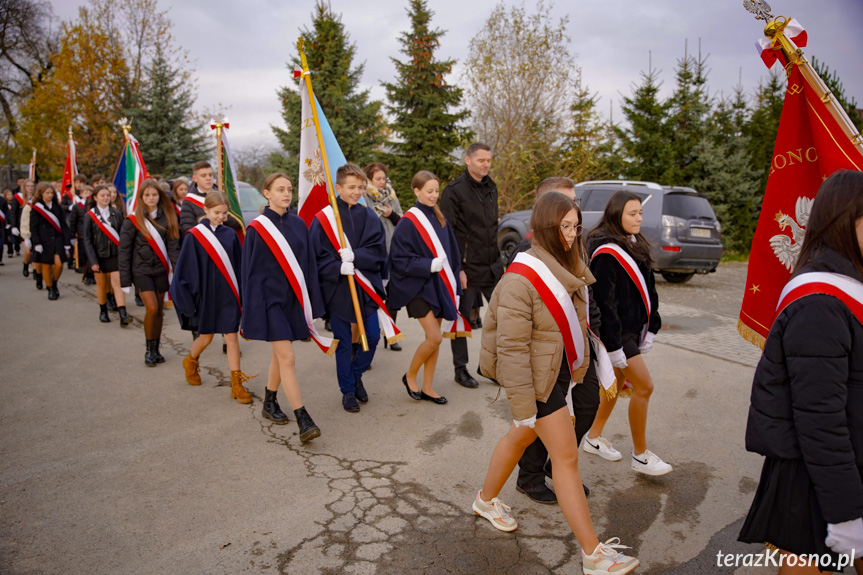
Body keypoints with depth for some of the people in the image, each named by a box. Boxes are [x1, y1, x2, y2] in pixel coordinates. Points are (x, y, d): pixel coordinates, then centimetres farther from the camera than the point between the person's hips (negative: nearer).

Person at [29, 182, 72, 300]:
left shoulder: (57, 207, 9)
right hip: (44, 241, -2)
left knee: (59, 264, -8)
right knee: (46, 266, 4)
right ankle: (50, 289, 17)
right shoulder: (36, 209, 0)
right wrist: (37, 243, -12)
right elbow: (33, 228, -2)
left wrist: (66, 242, 3)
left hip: (57, 239, 2)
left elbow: (63, 225, 9)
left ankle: (54, 284, 18)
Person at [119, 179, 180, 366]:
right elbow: (124, 250, -3)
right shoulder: (133, 220, -4)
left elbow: (173, 246, 2)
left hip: (161, 269, 3)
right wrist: (125, 280, -7)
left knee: (159, 311, 8)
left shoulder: (167, 218, 4)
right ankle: (149, 350, 4)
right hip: (141, 270, -3)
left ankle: (156, 350, 21)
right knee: (152, 308, -14)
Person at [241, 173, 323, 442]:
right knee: (287, 357, -10)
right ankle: (303, 421, -7)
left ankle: (269, 403, 36)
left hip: (293, 299, 5)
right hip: (270, 299, -5)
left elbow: (309, 265, 8)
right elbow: (251, 273, -6)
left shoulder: (298, 225, 6)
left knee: (279, 354, 16)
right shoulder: (257, 228, -6)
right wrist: (254, 313, -10)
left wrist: (313, 304, 5)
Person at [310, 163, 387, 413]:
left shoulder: (369, 217, 4)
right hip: (337, 289, -3)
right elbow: (317, 257, -8)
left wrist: (354, 256, -20)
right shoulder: (323, 219, -5)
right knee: (343, 343, 6)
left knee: (373, 336, 6)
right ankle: (347, 390, 25)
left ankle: (356, 375, 33)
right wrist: (340, 268, -23)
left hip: (366, 287, 3)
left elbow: (378, 252, -4)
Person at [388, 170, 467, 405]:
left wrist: (452, 280, 10)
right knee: (434, 338, -10)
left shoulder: (439, 218, 8)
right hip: (418, 286, -6)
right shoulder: (408, 222, -11)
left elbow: (451, 251, 15)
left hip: (439, 285, 7)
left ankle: (427, 388, 21)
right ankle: (410, 375, 15)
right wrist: (428, 265, -22)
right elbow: (401, 258, -13)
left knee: (434, 338, 9)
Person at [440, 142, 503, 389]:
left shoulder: (491, 188, 12)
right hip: (466, 267, -6)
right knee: (462, 318, 6)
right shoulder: (454, 190, -10)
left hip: (491, 266, 7)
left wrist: (497, 256, 15)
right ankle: (460, 368, 21)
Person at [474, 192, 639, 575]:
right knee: (566, 456, -2)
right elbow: (511, 348, -24)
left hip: (559, 368, 9)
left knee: (521, 436, 23)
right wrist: (523, 407, -22)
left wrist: (579, 365, 17)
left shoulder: (566, 267, 2)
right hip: (537, 377, -9)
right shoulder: (522, 278, -24)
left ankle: (486, 499, 46)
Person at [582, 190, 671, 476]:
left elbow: (647, 289, 14)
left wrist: (650, 329, 11)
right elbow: (603, 301, -20)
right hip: (617, 331, -9)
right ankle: (640, 456, 11)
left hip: (633, 327, 9)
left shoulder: (635, 246, 9)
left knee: (618, 383, 16)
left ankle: (594, 438, 31)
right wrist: (613, 345, -19)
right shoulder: (606, 253, -18)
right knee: (644, 386, -4)